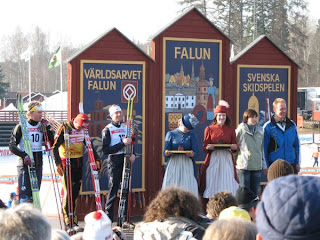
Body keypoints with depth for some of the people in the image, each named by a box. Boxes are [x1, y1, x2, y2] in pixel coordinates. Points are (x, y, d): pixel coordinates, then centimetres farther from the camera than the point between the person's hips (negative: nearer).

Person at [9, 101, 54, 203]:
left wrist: (48, 129, -4)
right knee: (24, 192, -11)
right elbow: (12, 146, -7)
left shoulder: (42, 126, 8)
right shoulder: (21, 127, -6)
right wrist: (24, 155, -20)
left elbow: (52, 143, 6)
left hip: (38, 163, 5)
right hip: (24, 163, -5)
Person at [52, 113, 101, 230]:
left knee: (76, 191, 7)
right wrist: (58, 164, -18)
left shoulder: (83, 130, 5)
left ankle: (73, 220, 15)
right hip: (66, 162, -5)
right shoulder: (64, 128, -12)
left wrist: (96, 159, 11)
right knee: (68, 191, -8)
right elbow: (55, 147, -11)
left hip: (78, 162, 5)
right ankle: (69, 222, -2)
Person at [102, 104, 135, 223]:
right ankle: (108, 219, 1)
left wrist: (133, 154, 1)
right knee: (113, 190, -5)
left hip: (126, 160, 5)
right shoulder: (107, 130, -3)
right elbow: (106, 150, -12)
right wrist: (123, 143, -18)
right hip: (114, 161, -5)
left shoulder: (127, 127, 13)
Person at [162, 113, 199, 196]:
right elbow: (165, 153, 2)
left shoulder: (192, 135, 8)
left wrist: (192, 154, -21)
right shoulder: (171, 134, 6)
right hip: (173, 164, 0)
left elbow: (196, 153, 2)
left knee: (188, 189, -7)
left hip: (187, 165, 0)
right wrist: (167, 153, -21)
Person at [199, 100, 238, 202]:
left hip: (227, 160, 1)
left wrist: (234, 147, -12)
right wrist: (209, 147, -17)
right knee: (213, 182, -5)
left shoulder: (231, 130, 11)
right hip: (213, 159, -1)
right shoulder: (209, 129, 7)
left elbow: (235, 148, 10)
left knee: (227, 182, -4)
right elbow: (205, 148, 4)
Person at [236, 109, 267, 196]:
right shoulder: (240, 129, -4)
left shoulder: (260, 130, 11)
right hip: (243, 166, -4)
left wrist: (264, 165, 17)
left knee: (255, 192, 8)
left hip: (257, 166, 4)